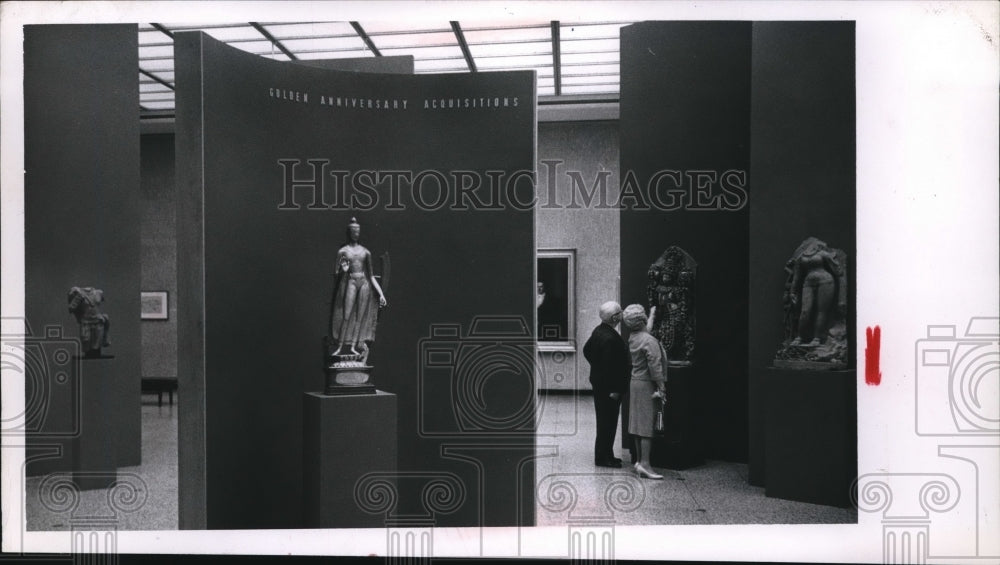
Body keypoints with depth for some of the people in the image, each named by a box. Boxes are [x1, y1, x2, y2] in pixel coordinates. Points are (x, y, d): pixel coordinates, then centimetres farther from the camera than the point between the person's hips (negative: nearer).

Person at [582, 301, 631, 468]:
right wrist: (614, 390, -21)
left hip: (599, 382, 10)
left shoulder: (598, 331, 5)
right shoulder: (610, 338, -26)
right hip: (608, 386, -10)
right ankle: (603, 458, 7)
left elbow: (587, 350, 18)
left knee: (605, 421, 17)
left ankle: (605, 454, 27)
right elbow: (609, 366, -26)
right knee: (607, 422, -1)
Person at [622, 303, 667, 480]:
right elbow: (655, 366, -21)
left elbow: (646, 329, 31)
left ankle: (639, 461, 18)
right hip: (647, 385, -9)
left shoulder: (633, 338, 7)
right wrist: (661, 388, -16)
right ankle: (644, 464, -10)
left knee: (640, 424, 12)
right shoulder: (649, 341, -19)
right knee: (648, 424, -7)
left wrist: (653, 313, 41)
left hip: (635, 382, 9)